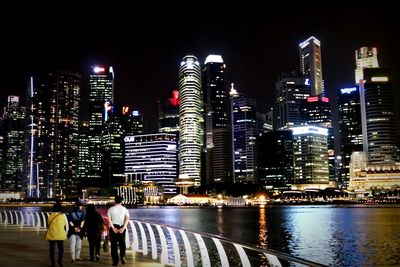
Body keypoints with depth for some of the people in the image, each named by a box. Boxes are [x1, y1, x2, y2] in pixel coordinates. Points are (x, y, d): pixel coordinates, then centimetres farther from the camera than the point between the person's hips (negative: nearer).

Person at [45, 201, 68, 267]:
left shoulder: (50, 216, -5)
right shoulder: (63, 216, -5)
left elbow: (48, 226, 3)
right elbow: (66, 226, 2)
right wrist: (65, 232, 18)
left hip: (51, 235, 0)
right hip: (60, 235, 0)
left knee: (52, 249, 9)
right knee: (61, 249, 15)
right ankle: (60, 261, 10)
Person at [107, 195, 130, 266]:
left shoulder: (111, 209, 3)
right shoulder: (125, 209, 5)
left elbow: (109, 219, -10)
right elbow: (127, 219, -9)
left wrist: (113, 228, -14)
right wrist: (123, 228, -16)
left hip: (113, 227, -1)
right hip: (122, 228, 1)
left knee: (114, 244, 6)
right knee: (122, 243, 17)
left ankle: (115, 261, 5)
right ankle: (123, 257, 0)